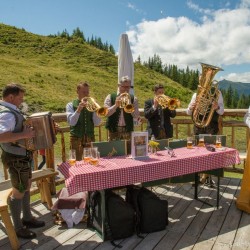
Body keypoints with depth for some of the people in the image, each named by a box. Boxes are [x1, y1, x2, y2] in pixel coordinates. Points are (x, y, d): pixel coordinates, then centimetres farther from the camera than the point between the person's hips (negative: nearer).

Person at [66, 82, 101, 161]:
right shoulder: (71, 105, 2)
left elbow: (97, 123, -2)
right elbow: (71, 122, -13)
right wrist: (79, 109, -23)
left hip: (90, 138, 3)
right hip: (76, 138, -2)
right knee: (77, 161, 1)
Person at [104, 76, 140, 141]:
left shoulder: (133, 99, 6)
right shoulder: (110, 97, 4)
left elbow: (136, 117, -1)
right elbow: (106, 113, -6)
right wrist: (115, 105, -20)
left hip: (128, 131, 1)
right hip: (114, 131, -1)